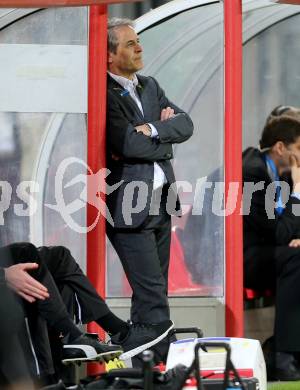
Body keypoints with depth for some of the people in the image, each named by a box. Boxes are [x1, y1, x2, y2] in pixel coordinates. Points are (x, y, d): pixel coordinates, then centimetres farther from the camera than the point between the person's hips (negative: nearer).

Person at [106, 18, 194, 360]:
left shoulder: (150, 86, 15)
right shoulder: (103, 94, -11)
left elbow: (185, 125, 6)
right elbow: (128, 143, -21)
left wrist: (152, 130, -11)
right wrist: (164, 139, -3)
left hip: (161, 202, 8)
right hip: (129, 206, -8)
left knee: (155, 290, 11)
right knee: (152, 293, -9)